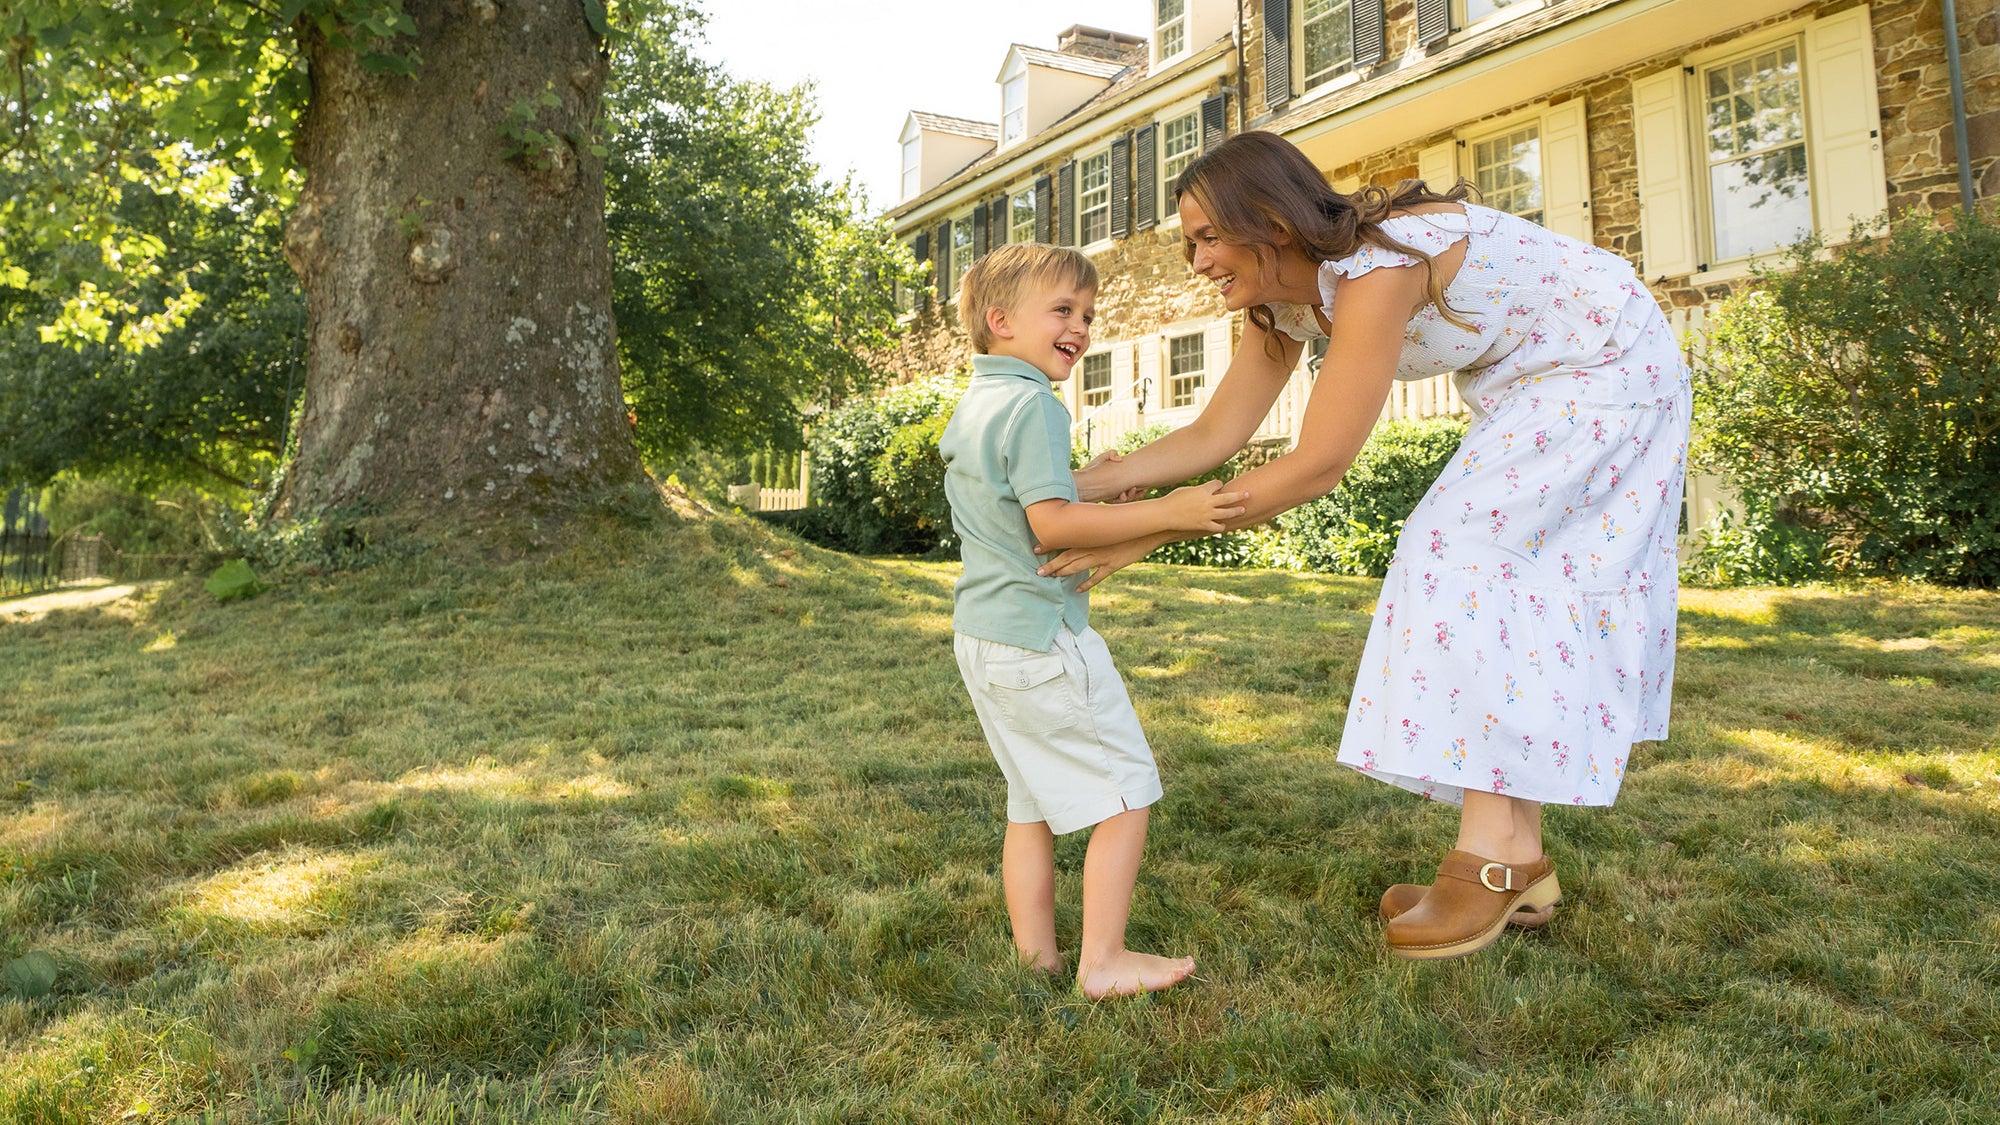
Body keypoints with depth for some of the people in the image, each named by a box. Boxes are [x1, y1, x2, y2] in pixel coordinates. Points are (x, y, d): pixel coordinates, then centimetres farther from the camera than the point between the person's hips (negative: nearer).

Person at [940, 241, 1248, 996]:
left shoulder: (969, 407, 15)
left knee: (1032, 796, 17)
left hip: (980, 636, 10)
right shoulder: (1033, 404, -16)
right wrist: (1167, 513, -22)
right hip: (1040, 636, -10)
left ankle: (1035, 949, 22)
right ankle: (1103, 960, 5)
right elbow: (1052, 524, -23)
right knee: (1126, 789, 1)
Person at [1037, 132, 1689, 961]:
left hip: (1607, 370, -9)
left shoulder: (1376, 268, -34)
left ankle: (1488, 853, -15)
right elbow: (1213, 435, -6)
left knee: (1473, 550, -18)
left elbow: (1317, 466, -34)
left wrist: (1150, 530, -33)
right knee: (1507, 583, 3)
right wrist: (1086, 486, -17)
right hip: (1526, 389, 9)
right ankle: (1520, 861, 7)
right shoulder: (1286, 301, -6)